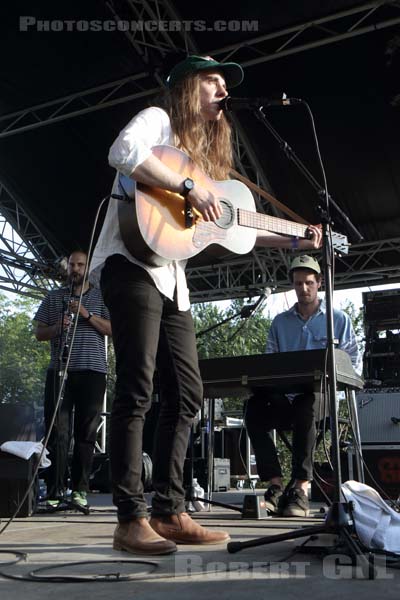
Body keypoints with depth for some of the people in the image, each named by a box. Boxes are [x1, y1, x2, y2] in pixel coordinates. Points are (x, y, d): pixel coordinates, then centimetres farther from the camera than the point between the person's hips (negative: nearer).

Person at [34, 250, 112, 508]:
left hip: (92, 370, -1)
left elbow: (113, 329, 1)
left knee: (87, 432, 0)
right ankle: (55, 490, -1)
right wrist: (57, 327, -8)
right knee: (57, 431, -3)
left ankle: (81, 489, 6)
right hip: (59, 370, 1)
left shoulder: (101, 297, 12)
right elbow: (39, 333, 13)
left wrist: (87, 315, -12)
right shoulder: (54, 297, 17)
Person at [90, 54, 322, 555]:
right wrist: (189, 188, -21)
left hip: (171, 277, 9)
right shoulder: (158, 120, 4)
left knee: (186, 393, 4)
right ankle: (130, 519, -6)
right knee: (136, 390, -12)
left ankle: (168, 511, 10)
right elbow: (123, 151, -20)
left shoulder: (204, 150, 27)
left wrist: (293, 240, 20)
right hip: (132, 264, -9)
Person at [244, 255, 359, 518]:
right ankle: (276, 485, -27)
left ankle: (301, 488, -36)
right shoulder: (280, 322, 20)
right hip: (284, 397, 3)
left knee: (307, 403, -39)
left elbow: (353, 361, 6)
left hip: (321, 396, -3)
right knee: (255, 405, -29)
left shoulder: (339, 319, 13)